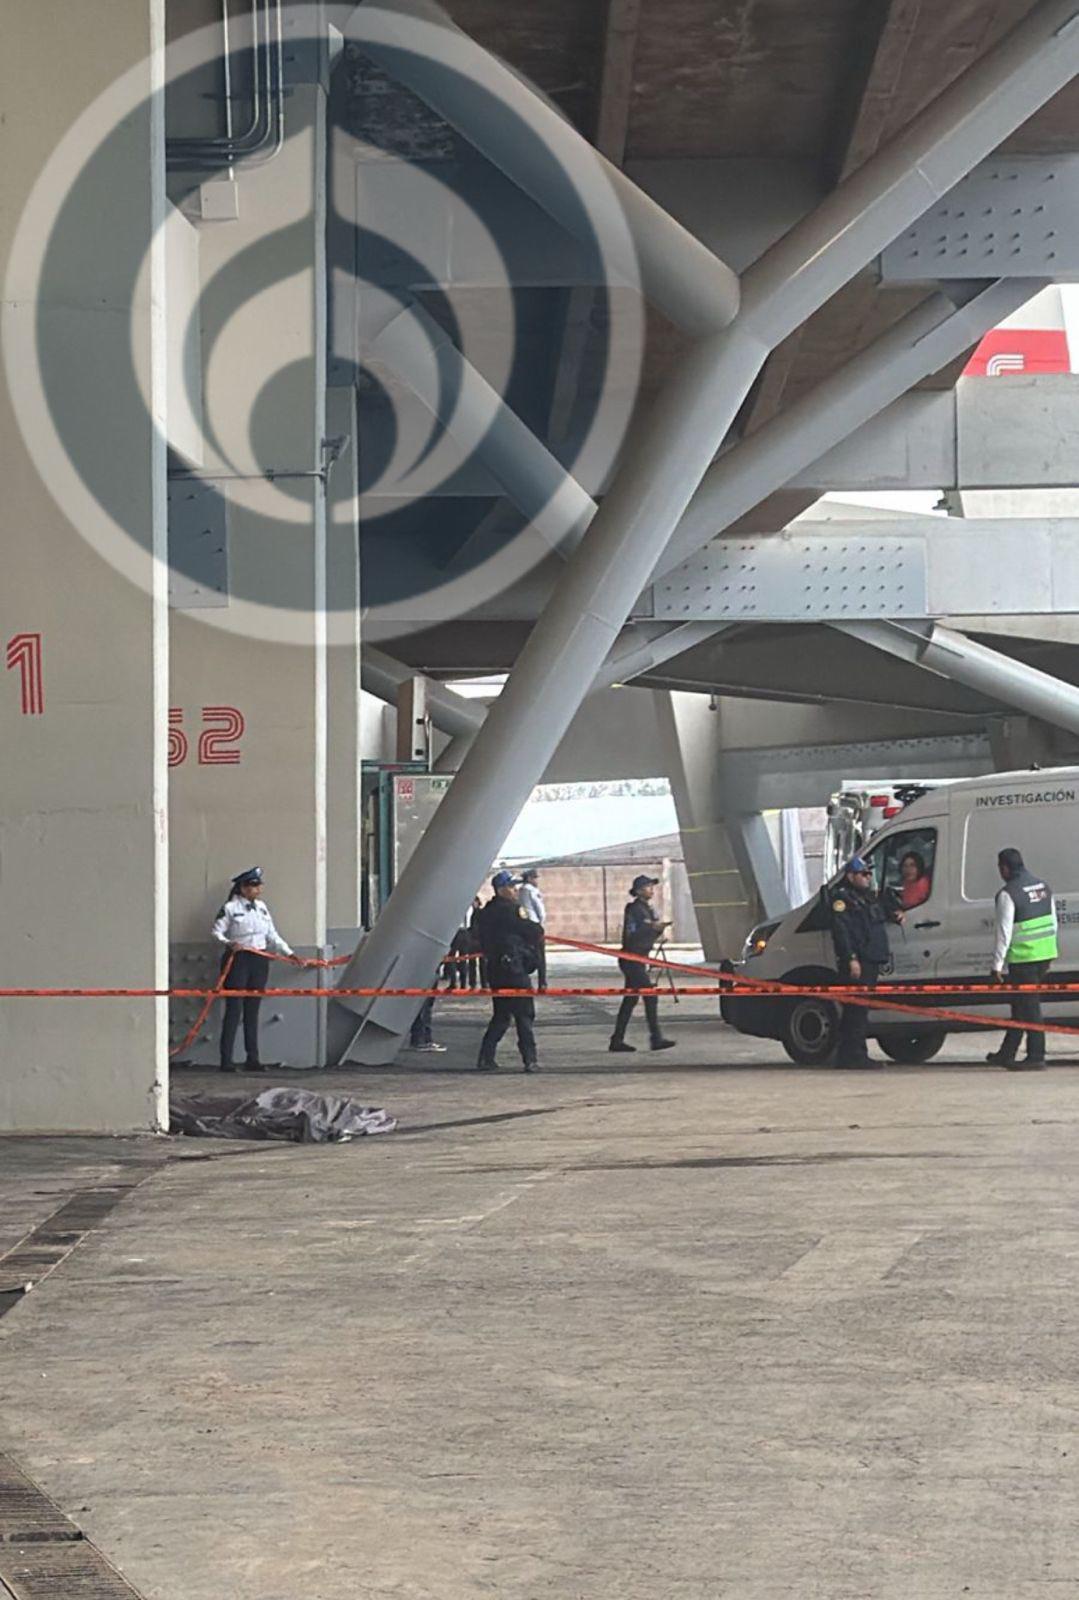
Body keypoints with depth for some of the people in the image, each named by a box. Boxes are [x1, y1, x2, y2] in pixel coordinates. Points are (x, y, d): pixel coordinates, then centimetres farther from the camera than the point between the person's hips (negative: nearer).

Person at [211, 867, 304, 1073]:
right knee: (234, 1010, -6)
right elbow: (216, 931, -6)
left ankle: (252, 1059, 12)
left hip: (259, 962, 6)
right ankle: (226, 1060, -4)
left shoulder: (262, 907, 13)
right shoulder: (230, 908, -5)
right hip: (238, 961, -6)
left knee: (252, 1011, 9)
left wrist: (290, 954, 12)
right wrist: (229, 943, -24)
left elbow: (272, 936, 17)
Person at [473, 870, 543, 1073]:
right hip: (514, 968, -8)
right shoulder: (508, 910, -12)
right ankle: (530, 1060, -2)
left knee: (500, 1016, 14)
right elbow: (535, 932, -12)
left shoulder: (486, 913, 14)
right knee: (524, 1015, -2)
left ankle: (485, 1058, 8)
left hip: (495, 969, 8)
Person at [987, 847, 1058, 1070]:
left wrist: (997, 965, -10)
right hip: (1046, 954, 8)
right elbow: (1053, 921, 16)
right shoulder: (1042, 885, 11)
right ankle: (1007, 1054, 22)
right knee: (1021, 1003, 15)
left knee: (1029, 1007, -2)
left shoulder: (1008, 894, -14)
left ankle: (1036, 1058, 0)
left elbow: (1004, 933, -15)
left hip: (1023, 957, -8)